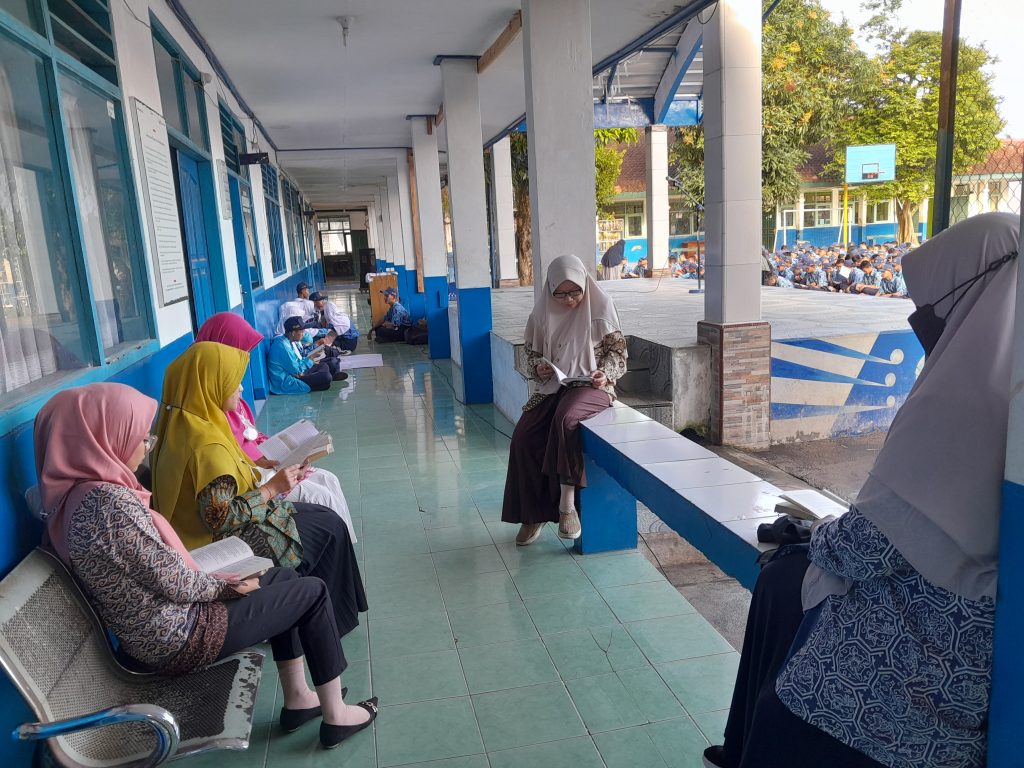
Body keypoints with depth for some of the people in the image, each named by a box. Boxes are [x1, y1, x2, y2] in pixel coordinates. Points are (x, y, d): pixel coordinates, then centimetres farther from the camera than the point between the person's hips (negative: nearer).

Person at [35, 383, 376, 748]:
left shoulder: (72, 494, 1)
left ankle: (297, 699, 29)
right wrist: (223, 585, -5)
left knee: (284, 578, 20)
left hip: (149, 635, 10)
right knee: (312, 592, 3)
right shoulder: (110, 502, -30)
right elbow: (176, 584, -23)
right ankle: (335, 716, 16)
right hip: (179, 638, -9)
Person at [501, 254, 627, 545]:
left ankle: (567, 499, -24)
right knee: (523, 436, -19)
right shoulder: (543, 311, 6)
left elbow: (617, 349, 3)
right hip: (553, 386, 4)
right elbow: (532, 350, 16)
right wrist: (538, 368, -6)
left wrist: (606, 373, -16)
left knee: (565, 419, -37)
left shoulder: (600, 306, -3)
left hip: (591, 385, -4)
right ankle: (534, 513, -3)